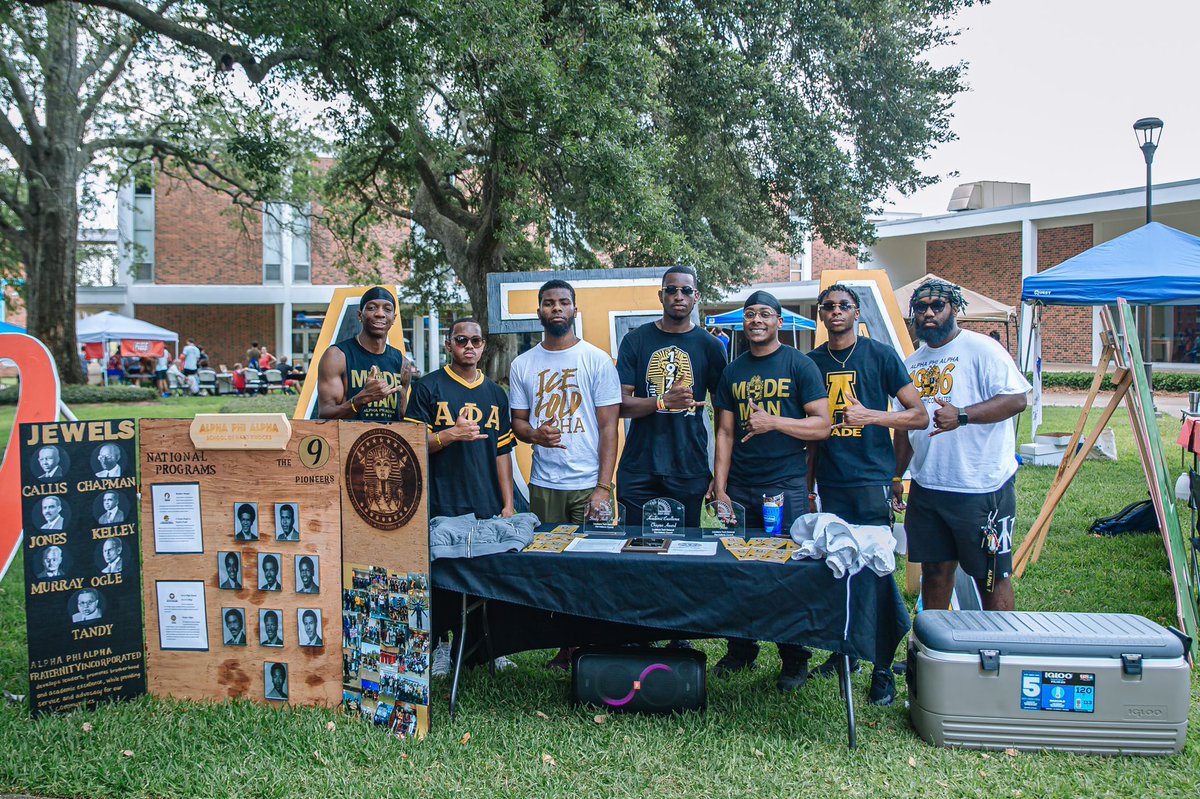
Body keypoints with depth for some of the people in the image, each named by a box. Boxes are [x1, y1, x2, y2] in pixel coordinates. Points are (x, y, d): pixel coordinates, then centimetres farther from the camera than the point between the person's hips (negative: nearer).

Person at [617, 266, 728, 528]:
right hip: (639, 470, 0)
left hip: (690, 470, 0)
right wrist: (663, 401, -20)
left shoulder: (710, 346, 4)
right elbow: (620, 405, -2)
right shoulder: (636, 341, 3)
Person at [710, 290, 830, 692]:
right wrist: (720, 489, 5)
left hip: (786, 488, -4)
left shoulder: (799, 365, 0)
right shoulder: (733, 371, 12)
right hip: (739, 488, 4)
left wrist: (773, 421, -17)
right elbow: (725, 433, 12)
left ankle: (795, 660, 14)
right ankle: (741, 651, 21)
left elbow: (822, 426, -5)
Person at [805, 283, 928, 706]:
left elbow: (920, 415, -3)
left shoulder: (881, 355, -1)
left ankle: (883, 670, 4)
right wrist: (806, 488, 15)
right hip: (829, 482, 4)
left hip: (872, 480, -4)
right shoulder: (812, 363, 10)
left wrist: (871, 416, -18)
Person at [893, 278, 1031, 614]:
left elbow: (1017, 398, -17)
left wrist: (962, 415, -28)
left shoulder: (982, 348, -7)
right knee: (935, 569, 14)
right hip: (926, 487, 7)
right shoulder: (912, 363, 16)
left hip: (982, 488, -6)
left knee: (992, 575, 3)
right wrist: (896, 476, 19)